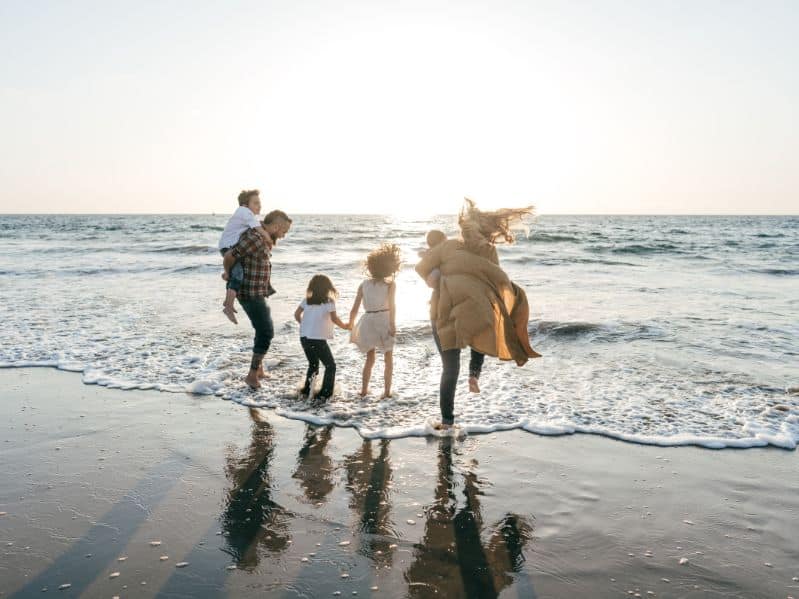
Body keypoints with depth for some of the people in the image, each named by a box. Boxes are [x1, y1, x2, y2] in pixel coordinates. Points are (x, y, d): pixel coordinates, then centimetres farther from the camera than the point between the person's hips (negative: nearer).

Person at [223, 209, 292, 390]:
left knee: (263, 330, 20)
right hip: (251, 295, -10)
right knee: (266, 332, -8)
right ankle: (253, 374, -2)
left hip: (257, 294, 10)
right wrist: (229, 274, 0)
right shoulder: (254, 239, -22)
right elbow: (229, 256, -21)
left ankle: (259, 368, 32)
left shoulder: (264, 238, 9)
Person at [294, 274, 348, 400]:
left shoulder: (306, 300, 9)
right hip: (318, 339, -6)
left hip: (304, 337, 6)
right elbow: (334, 319, -14)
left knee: (313, 364, 25)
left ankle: (307, 390, 24)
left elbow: (297, 314, 8)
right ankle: (325, 393, 0)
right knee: (330, 366, 7)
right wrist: (344, 326, 1)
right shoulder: (329, 302, -6)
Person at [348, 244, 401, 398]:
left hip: (368, 321, 3)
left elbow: (354, 309, 4)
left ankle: (364, 390, 19)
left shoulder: (364, 285, 6)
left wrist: (350, 326, 13)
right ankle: (387, 391, 6)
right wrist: (393, 324, -20)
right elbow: (391, 305, -18)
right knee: (388, 359, 13)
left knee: (370, 358, 20)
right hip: (384, 320, -3)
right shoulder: (390, 284, -2)